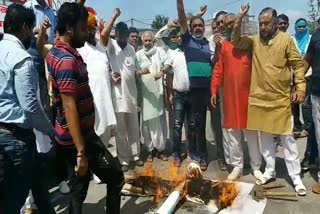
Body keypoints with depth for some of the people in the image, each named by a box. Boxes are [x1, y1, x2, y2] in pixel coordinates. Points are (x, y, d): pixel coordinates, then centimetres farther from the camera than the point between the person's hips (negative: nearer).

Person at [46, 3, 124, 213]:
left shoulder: (57, 52, 6)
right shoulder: (67, 60, -24)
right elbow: (69, 107, -28)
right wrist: (81, 151, -27)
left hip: (73, 136, 10)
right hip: (78, 137, -10)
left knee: (78, 188, 19)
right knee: (116, 178, 7)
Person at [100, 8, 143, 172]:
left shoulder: (131, 48, 12)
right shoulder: (111, 45, -3)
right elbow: (103, 34, -25)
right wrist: (115, 16, -18)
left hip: (131, 93, 5)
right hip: (117, 94, -4)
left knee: (133, 127, 13)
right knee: (120, 129, 4)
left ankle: (135, 155, 27)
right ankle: (124, 159, 16)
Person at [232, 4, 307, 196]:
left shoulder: (286, 39, -4)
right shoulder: (254, 40, 6)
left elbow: (298, 64, -3)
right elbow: (236, 42, -1)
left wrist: (301, 88, -11)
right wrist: (240, 19, -10)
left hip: (281, 98, -3)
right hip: (259, 97, 3)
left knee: (287, 138, 3)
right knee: (265, 136, 12)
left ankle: (296, 176, 15)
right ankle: (270, 170, 27)